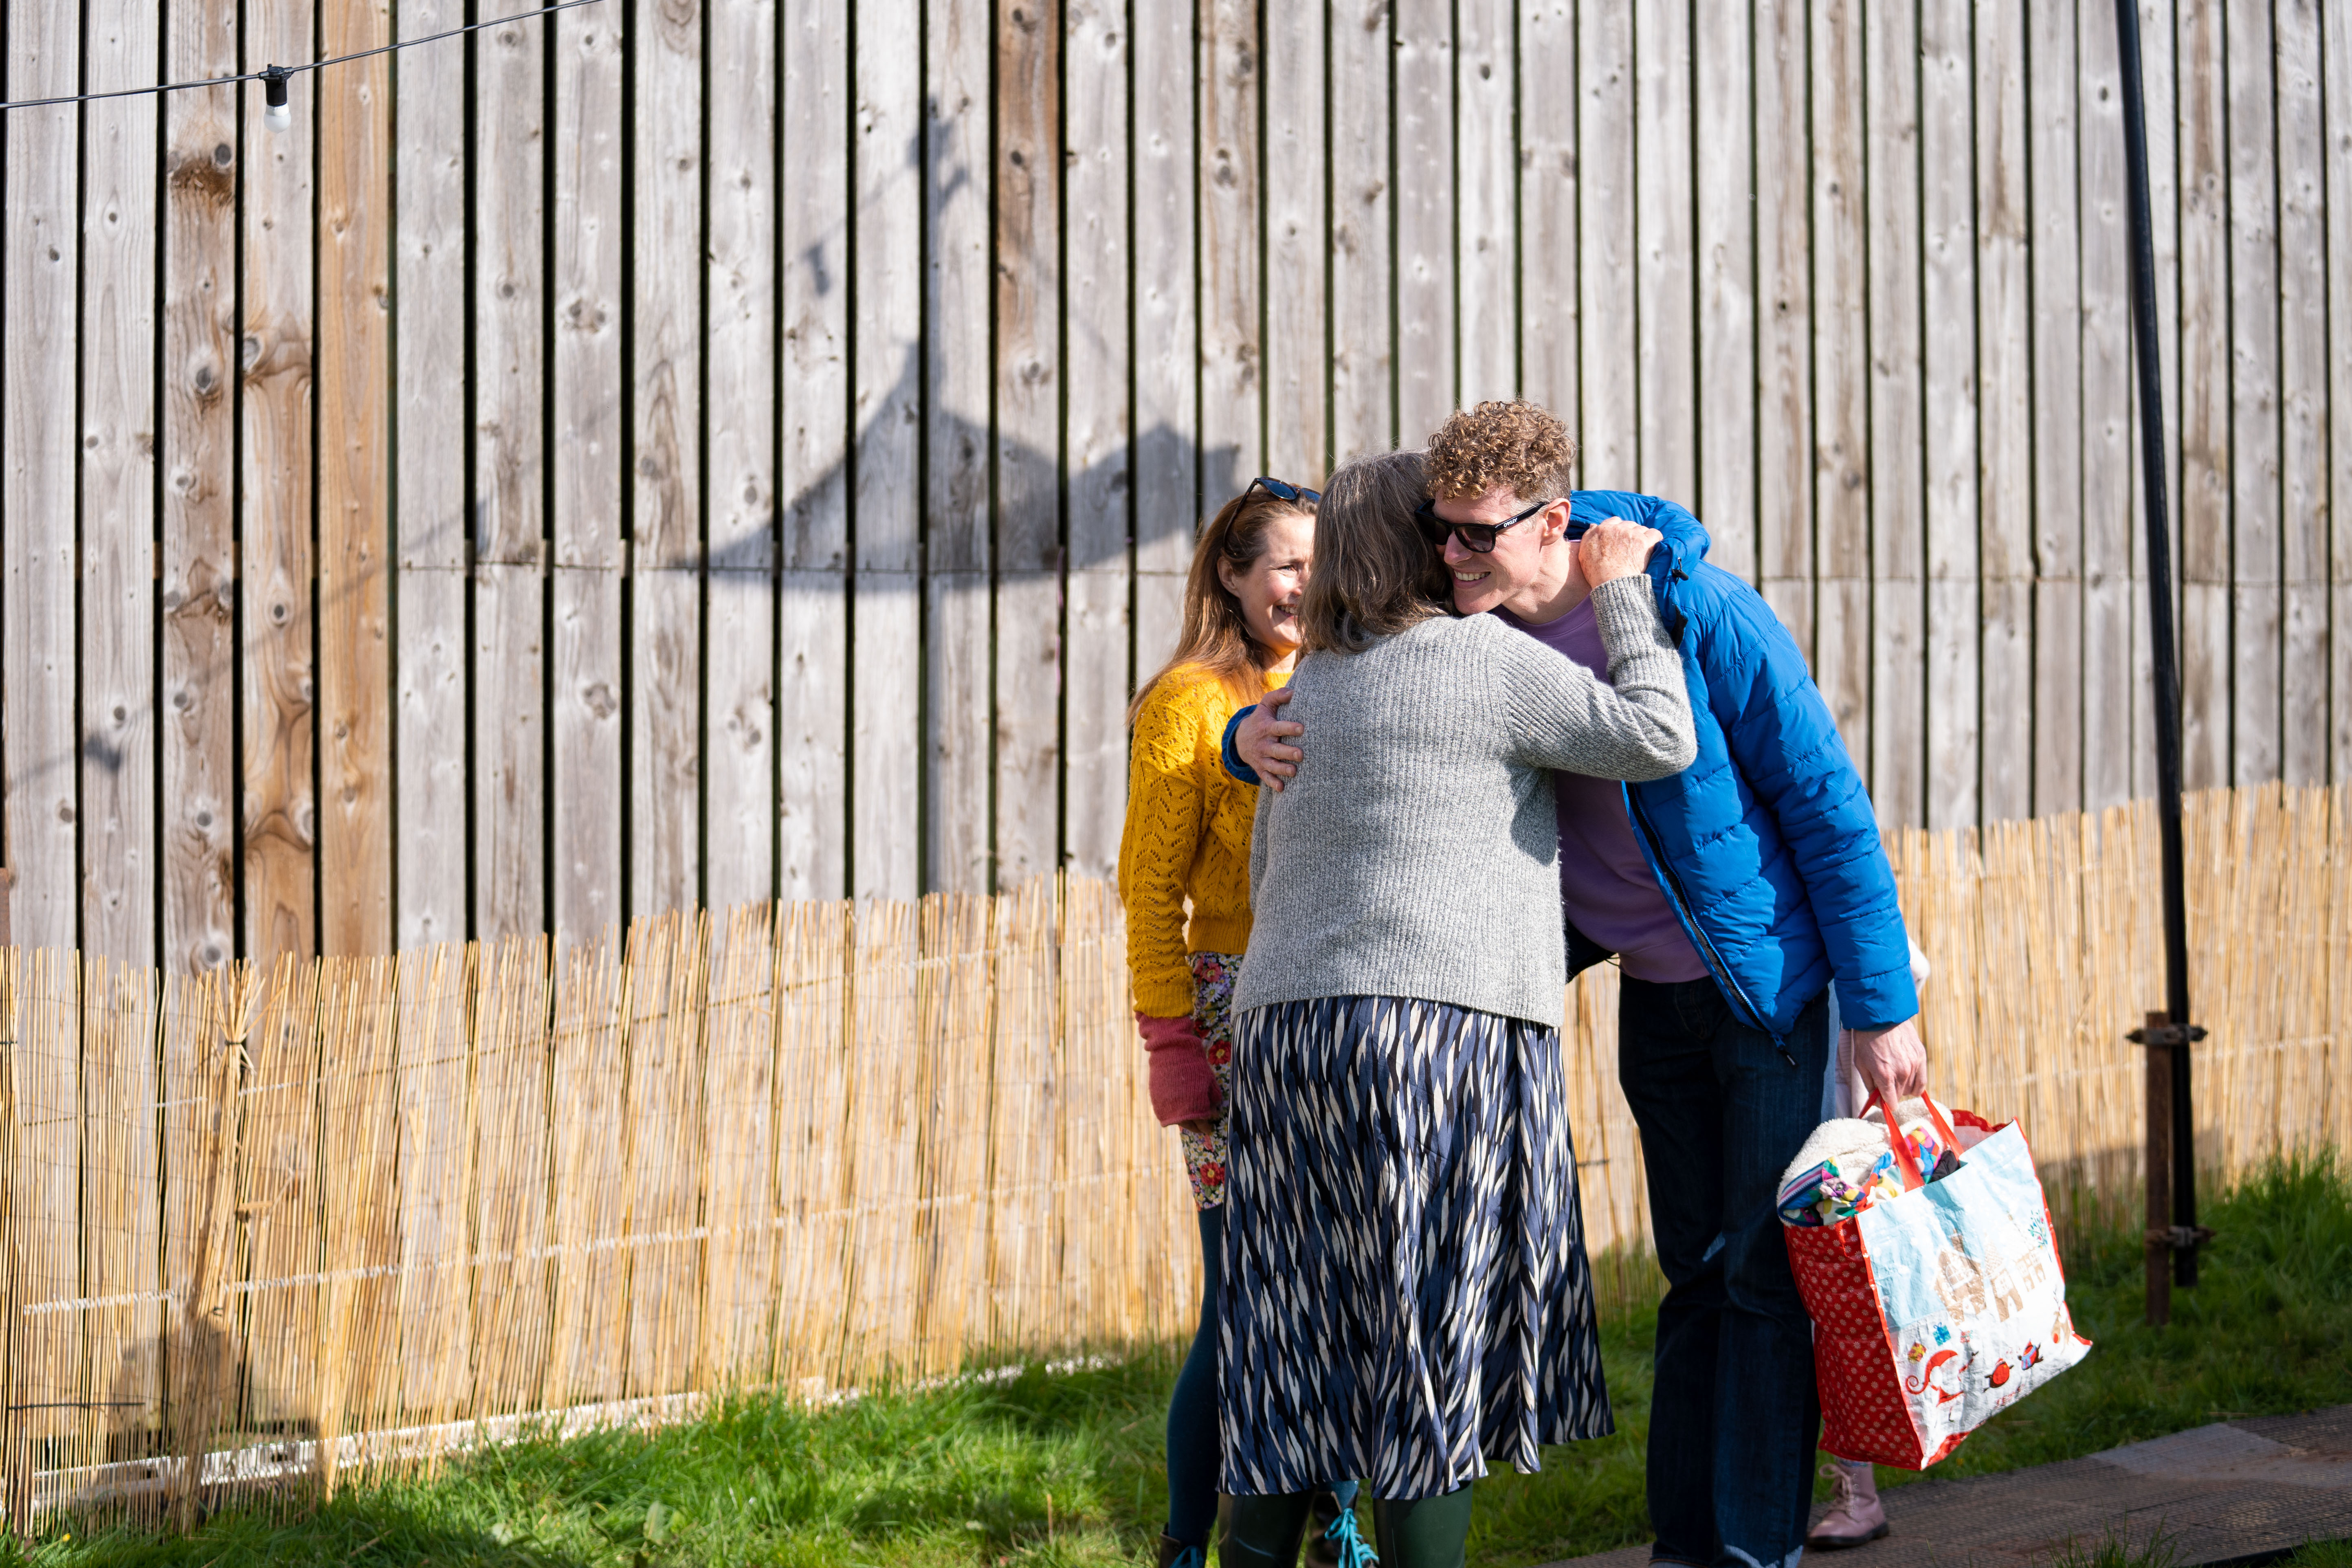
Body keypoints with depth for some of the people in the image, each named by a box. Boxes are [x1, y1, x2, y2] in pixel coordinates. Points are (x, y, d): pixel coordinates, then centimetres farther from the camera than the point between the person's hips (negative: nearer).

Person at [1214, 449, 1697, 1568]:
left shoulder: (1307, 692, 20)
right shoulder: (1480, 658, -3)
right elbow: (1656, 739, -8)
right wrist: (1622, 594, 3)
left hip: (1286, 1021, 7)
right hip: (1446, 1021, -7)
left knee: (1295, 1346, 8)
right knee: (1435, 1343, -2)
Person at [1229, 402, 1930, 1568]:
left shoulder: (1702, 614, -23)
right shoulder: (1467, 635, -7)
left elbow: (1828, 803, -18)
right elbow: (1347, 724, 9)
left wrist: (1881, 1007, -17)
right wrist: (1255, 737, -16)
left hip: (1773, 974, -5)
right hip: (1652, 986, 5)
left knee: (1767, 1273, -8)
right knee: (1696, 1274, 9)